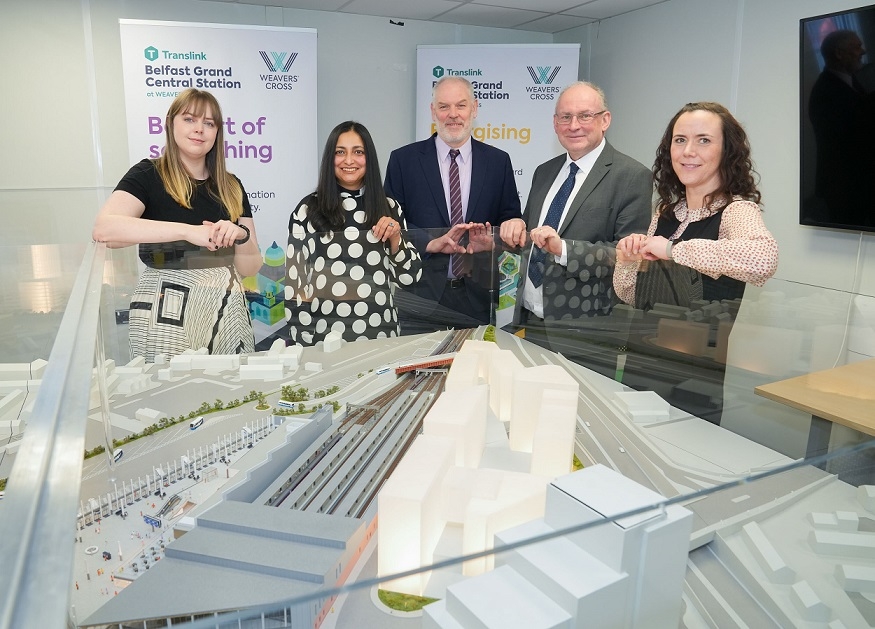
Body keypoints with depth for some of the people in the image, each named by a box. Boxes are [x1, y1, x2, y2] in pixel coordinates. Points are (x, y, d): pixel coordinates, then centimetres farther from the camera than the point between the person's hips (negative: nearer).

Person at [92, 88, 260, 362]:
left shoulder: (231, 186, 10)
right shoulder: (149, 174, -1)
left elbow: (249, 268, 9)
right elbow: (103, 228, -20)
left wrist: (240, 235, -12)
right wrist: (187, 231, -26)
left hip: (226, 309, 4)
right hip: (167, 311, -3)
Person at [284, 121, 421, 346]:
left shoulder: (389, 208, 3)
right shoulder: (308, 210, -3)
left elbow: (409, 277, 5)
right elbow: (295, 284, -1)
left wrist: (395, 239, -11)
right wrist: (302, 346, -4)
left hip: (379, 331, 2)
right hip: (325, 334, -2)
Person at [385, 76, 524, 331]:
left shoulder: (498, 161, 6)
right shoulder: (403, 160, 2)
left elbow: (509, 219, 9)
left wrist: (491, 241, -13)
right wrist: (432, 243, -17)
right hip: (420, 299, -1)